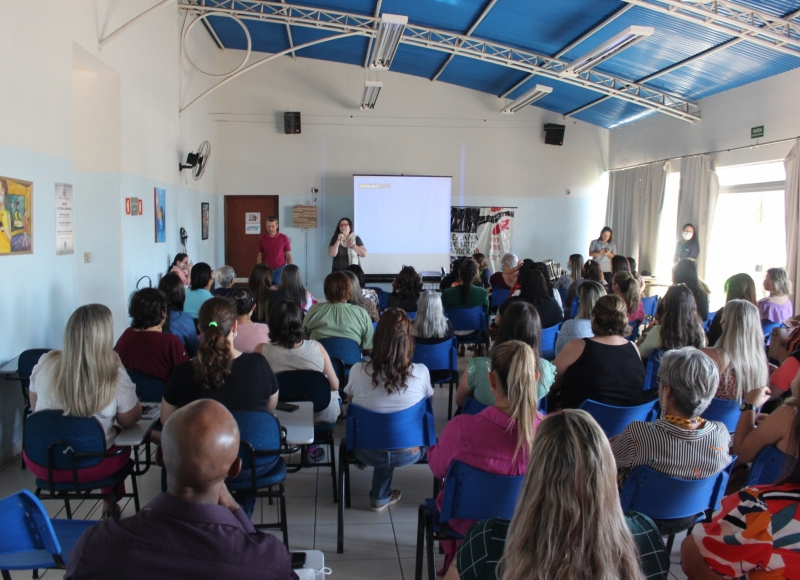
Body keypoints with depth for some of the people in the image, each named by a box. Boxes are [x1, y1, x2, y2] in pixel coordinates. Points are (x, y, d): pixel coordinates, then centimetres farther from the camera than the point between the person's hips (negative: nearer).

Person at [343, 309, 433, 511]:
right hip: (408, 453, 0)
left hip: (368, 452, 1)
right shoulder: (421, 373, -20)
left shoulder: (358, 371, -20)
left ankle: (381, 496, 43)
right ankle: (380, 496, 44)